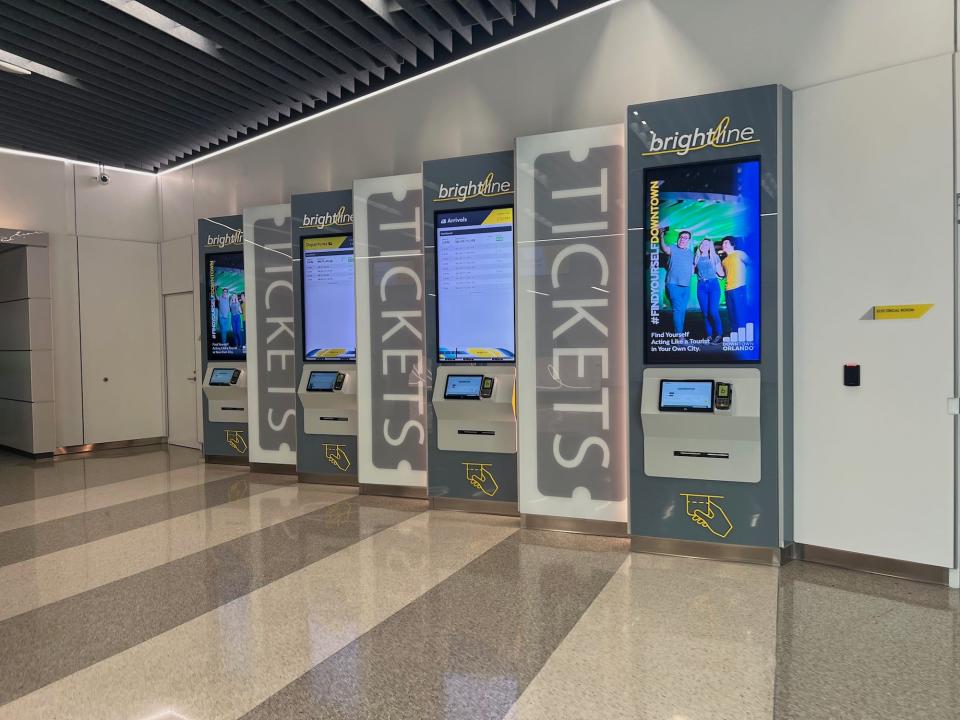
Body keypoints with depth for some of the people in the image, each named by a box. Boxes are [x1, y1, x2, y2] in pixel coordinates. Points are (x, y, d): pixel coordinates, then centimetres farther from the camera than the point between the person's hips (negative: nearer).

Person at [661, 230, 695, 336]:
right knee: (678, 309, -13)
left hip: (686, 286, 6)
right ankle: (679, 335, -13)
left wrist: (692, 272, 3)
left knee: (683, 310, 11)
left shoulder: (691, 253, 15)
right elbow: (665, 248, -26)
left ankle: (679, 334, 19)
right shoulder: (673, 249, -3)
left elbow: (692, 267, 23)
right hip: (674, 284, -6)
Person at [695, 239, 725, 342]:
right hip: (701, 286, 3)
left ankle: (719, 334, -2)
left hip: (713, 284, -2)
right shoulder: (696, 258, 13)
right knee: (705, 312, 0)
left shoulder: (714, 257, 8)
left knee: (713, 311, -13)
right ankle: (709, 335, 8)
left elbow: (721, 273, 7)